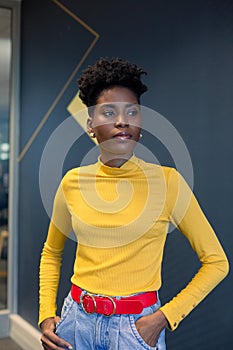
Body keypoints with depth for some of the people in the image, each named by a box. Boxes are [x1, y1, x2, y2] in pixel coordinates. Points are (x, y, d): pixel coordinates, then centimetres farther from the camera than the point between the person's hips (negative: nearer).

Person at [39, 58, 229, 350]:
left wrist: (164, 317, -12)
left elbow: (216, 262, -6)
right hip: (76, 317, 3)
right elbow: (51, 253, 13)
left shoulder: (166, 181, -12)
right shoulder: (73, 181, -3)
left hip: (137, 325, -2)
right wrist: (46, 314, 2)